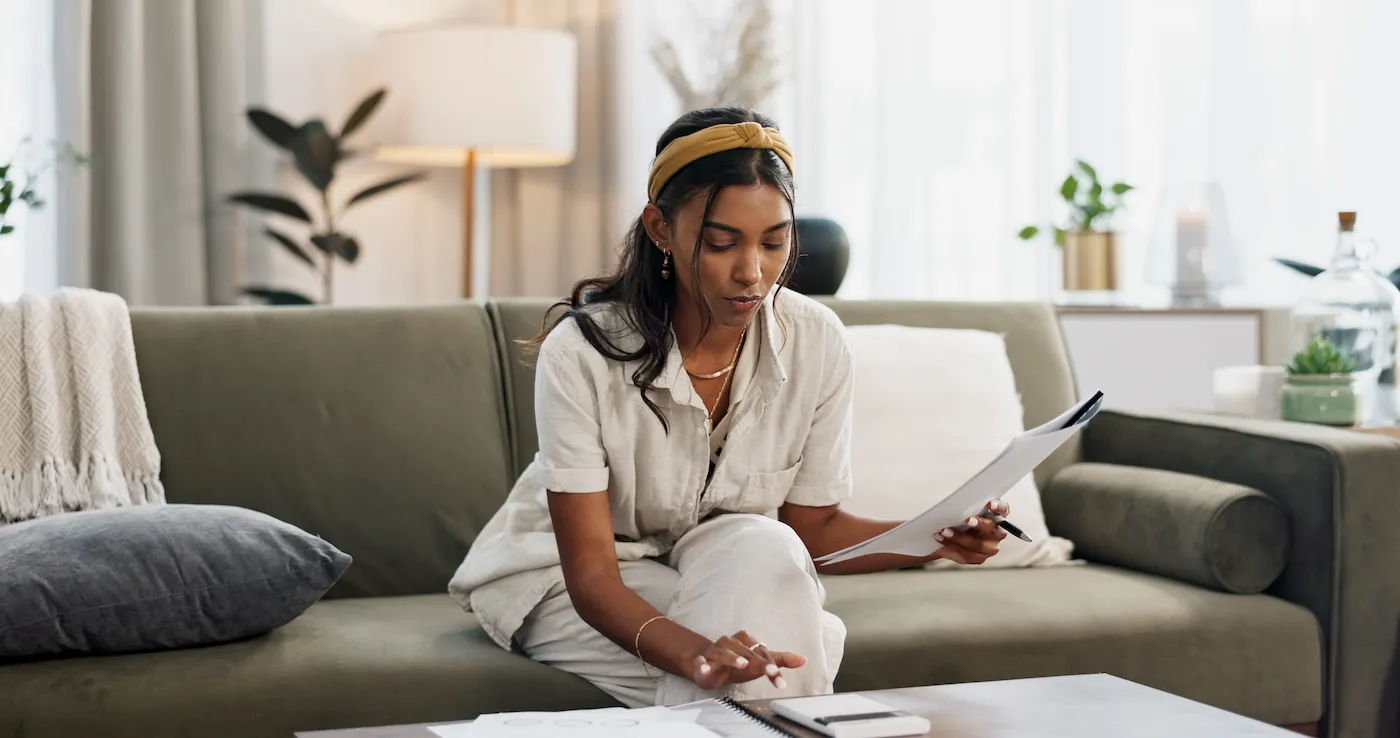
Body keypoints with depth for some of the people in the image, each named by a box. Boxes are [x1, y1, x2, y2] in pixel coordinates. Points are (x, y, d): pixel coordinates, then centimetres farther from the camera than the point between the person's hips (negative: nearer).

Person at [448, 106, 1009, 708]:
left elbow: (815, 528, -2)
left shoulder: (817, 344, -15)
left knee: (765, 546, -33)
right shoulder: (582, 352, -27)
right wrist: (693, 653, -47)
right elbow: (591, 572, -28)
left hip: (737, 570, 5)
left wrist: (936, 540, -22)